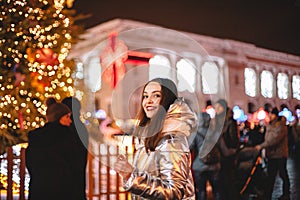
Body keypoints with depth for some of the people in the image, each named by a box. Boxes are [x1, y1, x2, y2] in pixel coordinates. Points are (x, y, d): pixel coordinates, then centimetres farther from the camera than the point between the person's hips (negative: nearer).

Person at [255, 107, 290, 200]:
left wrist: (261, 146, -25)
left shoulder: (281, 126, -14)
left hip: (280, 155, -7)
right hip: (271, 155, 7)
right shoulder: (269, 126, 13)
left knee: (283, 175, 5)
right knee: (270, 176, 9)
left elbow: (274, 139, -25)